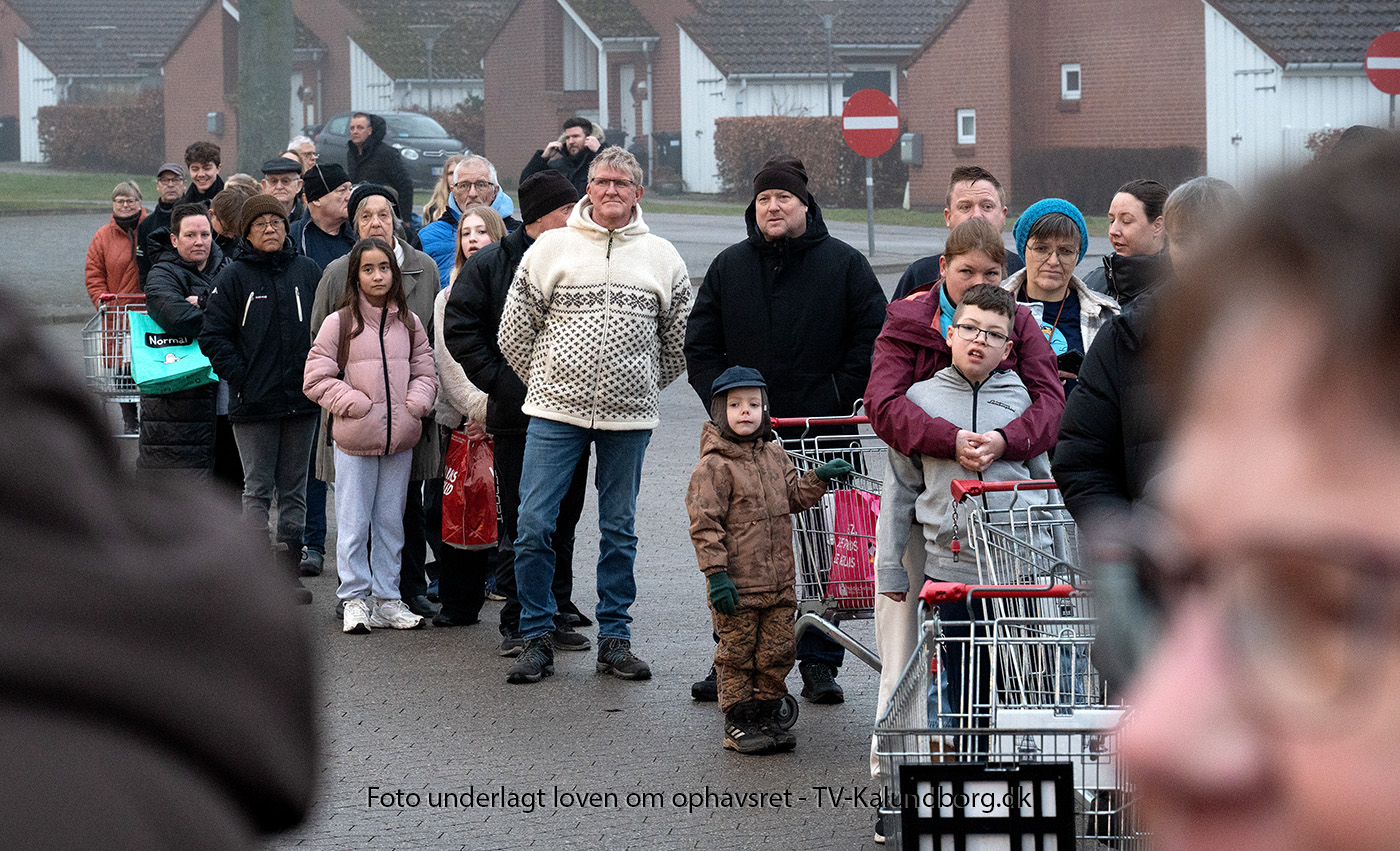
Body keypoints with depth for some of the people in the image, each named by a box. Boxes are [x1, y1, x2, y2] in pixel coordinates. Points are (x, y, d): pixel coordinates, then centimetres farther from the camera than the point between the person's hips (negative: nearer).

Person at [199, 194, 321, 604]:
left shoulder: (306, 271, 8)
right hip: (254, 401, -4)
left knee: (294, 489, 8)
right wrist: (240, 376, -11)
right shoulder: (234, 277, -2)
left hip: (301, 400, 4)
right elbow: (213, 335, -3)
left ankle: (289, 574, 14)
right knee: (258, 488, -3)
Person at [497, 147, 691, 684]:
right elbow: (516, 329, 6)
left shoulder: (662, 258, 7)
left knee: (619, 531, 7)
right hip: (556, 413, -1)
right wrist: (546, 384, 9)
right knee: (534, 524, -6)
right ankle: (537, 637, 4)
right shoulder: (552, 247, 2)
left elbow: (678, 342, 16)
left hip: (629, 416, 1)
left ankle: (614, 639, 15)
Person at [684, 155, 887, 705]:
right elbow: (700, 345, 12)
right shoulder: (729, 267, 10)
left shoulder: (844, 264, 2)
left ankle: (819, 664, 8)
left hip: (823, 437, -2)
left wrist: (837, 407, -6)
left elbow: (872, 339, 0)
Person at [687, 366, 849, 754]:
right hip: (737, 585, -6)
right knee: (737, 656, 2)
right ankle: (737, 723, 11)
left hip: (779, 582, 6)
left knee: (776, 653, 11)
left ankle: (767, 716, 23)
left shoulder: (775, 456, 10)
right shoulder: (714, 467, -11)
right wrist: (716, 573, -18)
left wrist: (819, 477, 6)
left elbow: (795, 496, 24)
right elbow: (704, 524, -14)